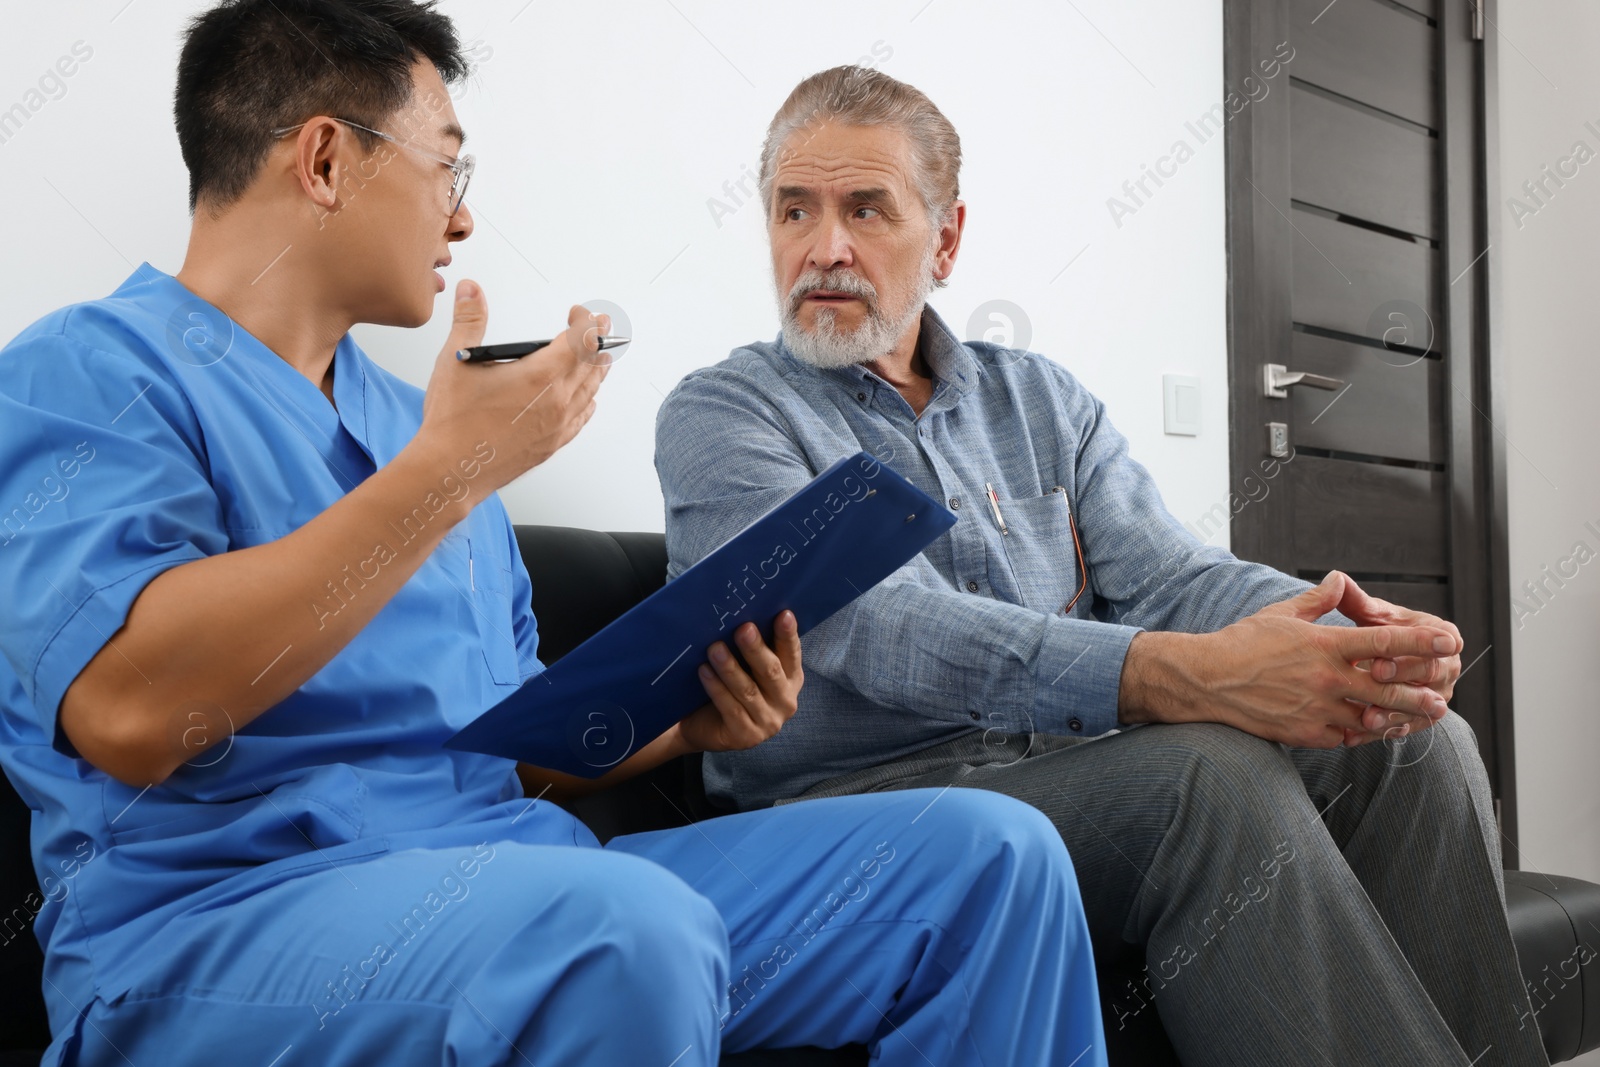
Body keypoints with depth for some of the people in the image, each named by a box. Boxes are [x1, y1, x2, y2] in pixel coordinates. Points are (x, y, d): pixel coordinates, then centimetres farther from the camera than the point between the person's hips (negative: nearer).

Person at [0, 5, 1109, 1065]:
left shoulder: (413, 419, 22)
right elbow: (127, 715, -21)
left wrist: (682, 720, 5)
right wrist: (449, 472, -19)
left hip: (537, 886, 8)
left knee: (988, 851, -5)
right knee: (628, 921, -39)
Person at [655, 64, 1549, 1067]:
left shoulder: (1042, 400, 16)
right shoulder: (719, 417, -3)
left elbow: (1169, 575, 3)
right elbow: (875, 630, -19)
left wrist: (1347, 641, -21)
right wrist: (1180, 677, -32)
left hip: (1072, 768, 6)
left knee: (1419, 742, -12)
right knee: (1210, 775, -29)